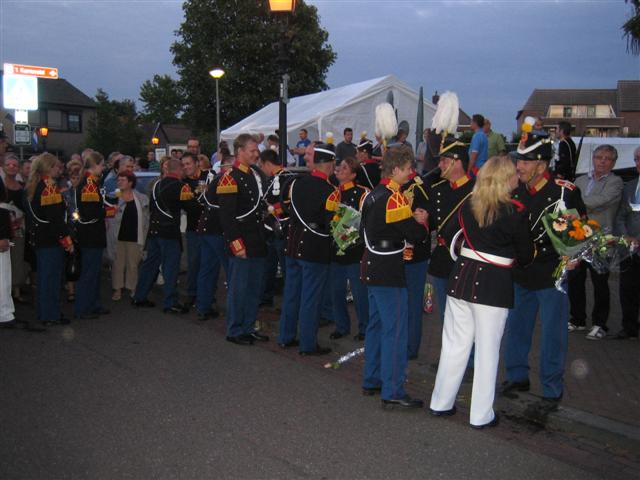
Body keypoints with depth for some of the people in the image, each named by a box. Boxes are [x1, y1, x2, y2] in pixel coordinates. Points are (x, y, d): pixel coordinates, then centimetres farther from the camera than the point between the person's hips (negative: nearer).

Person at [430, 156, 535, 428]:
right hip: (494, 285, -5)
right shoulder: (516, 212, -10)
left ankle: (441, 403, 26)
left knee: (455, 344, 14)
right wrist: (521, 260, 19)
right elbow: (525, 255, -2)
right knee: (487, 349, 6)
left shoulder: (467, 206, 3)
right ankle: (481, 415, 15)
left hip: (462, 277, 5)